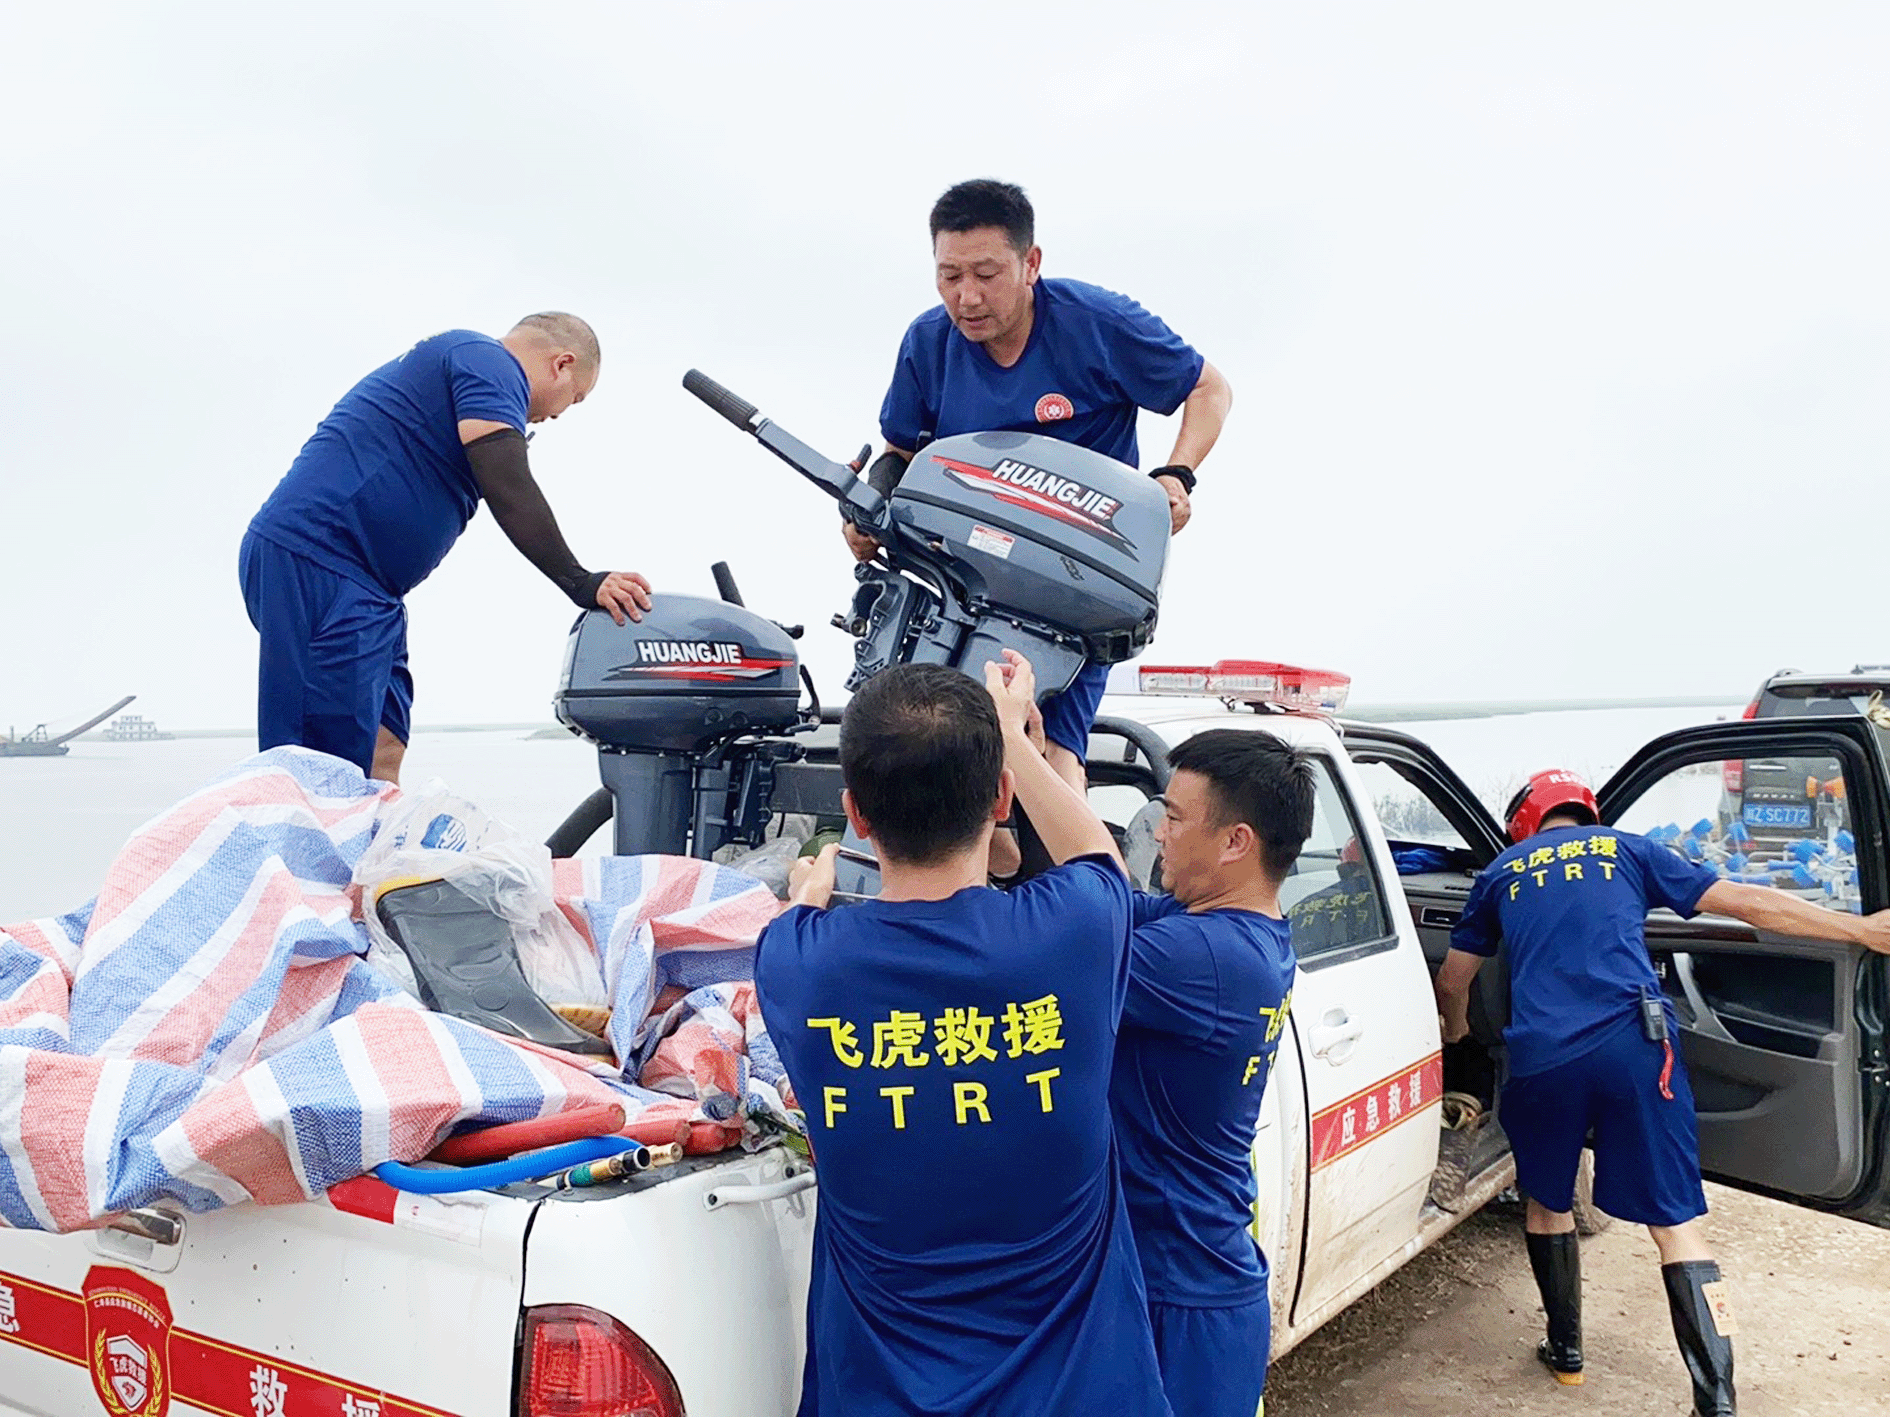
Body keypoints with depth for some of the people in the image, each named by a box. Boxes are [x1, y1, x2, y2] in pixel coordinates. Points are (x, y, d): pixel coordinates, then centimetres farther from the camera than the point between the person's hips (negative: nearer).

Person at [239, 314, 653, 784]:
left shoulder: (449, 359, 28)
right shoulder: (490, 362, -4)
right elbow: (509, 492, -17)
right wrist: (581, 584, -16)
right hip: (316, 559, -11)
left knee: (379, 764, 6)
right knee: (332, 778, -13)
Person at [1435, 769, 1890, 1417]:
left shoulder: (1504, 872, 21)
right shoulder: (1624, 850, 19)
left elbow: (1453, 980, 28)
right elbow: (1745, 901, 16)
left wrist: (1456, 1027, 50)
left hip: (1541, 1056, 1)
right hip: (1633, 1046, 0)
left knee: (1547, 1199, 24)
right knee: (1677, 1224, 5)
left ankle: (1565, 1349, 33)